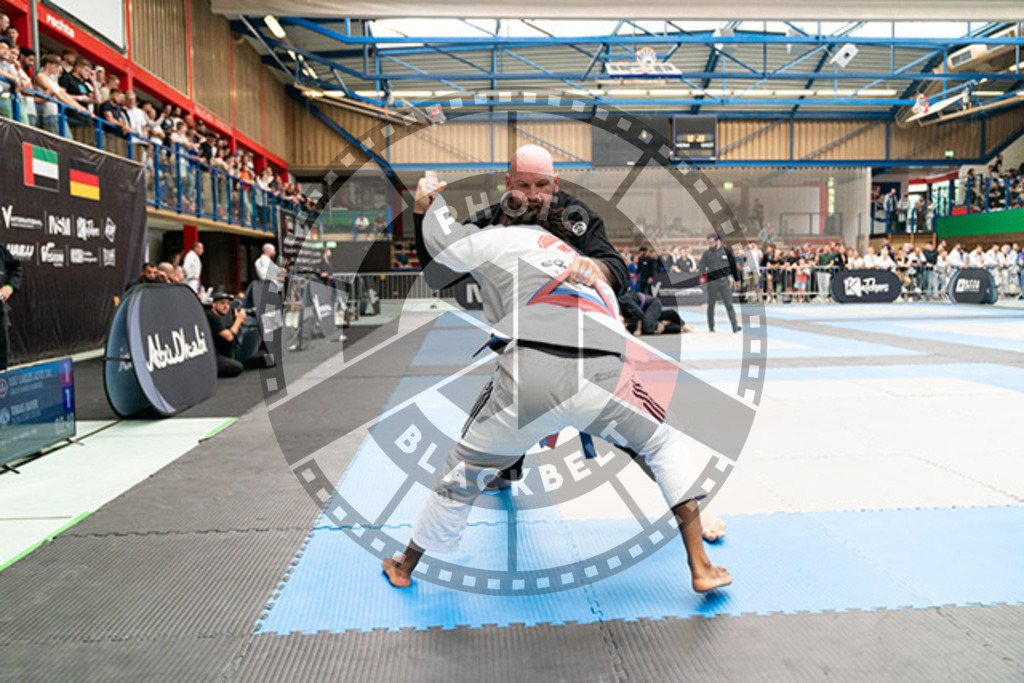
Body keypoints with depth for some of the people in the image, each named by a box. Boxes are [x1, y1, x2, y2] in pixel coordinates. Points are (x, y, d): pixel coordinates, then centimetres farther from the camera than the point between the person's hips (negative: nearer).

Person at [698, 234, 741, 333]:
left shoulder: (727, 252, 2)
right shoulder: (706, 254, 3)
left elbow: (733, 266, 9)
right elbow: (701, 267, 2)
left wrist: (737, 279, 11)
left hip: (724, 281, -1)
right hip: (712, 282, 1)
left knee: (729, 304, -3)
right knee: (711, 305, 8)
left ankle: (734, 325, -1)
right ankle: (711, 326, 19)